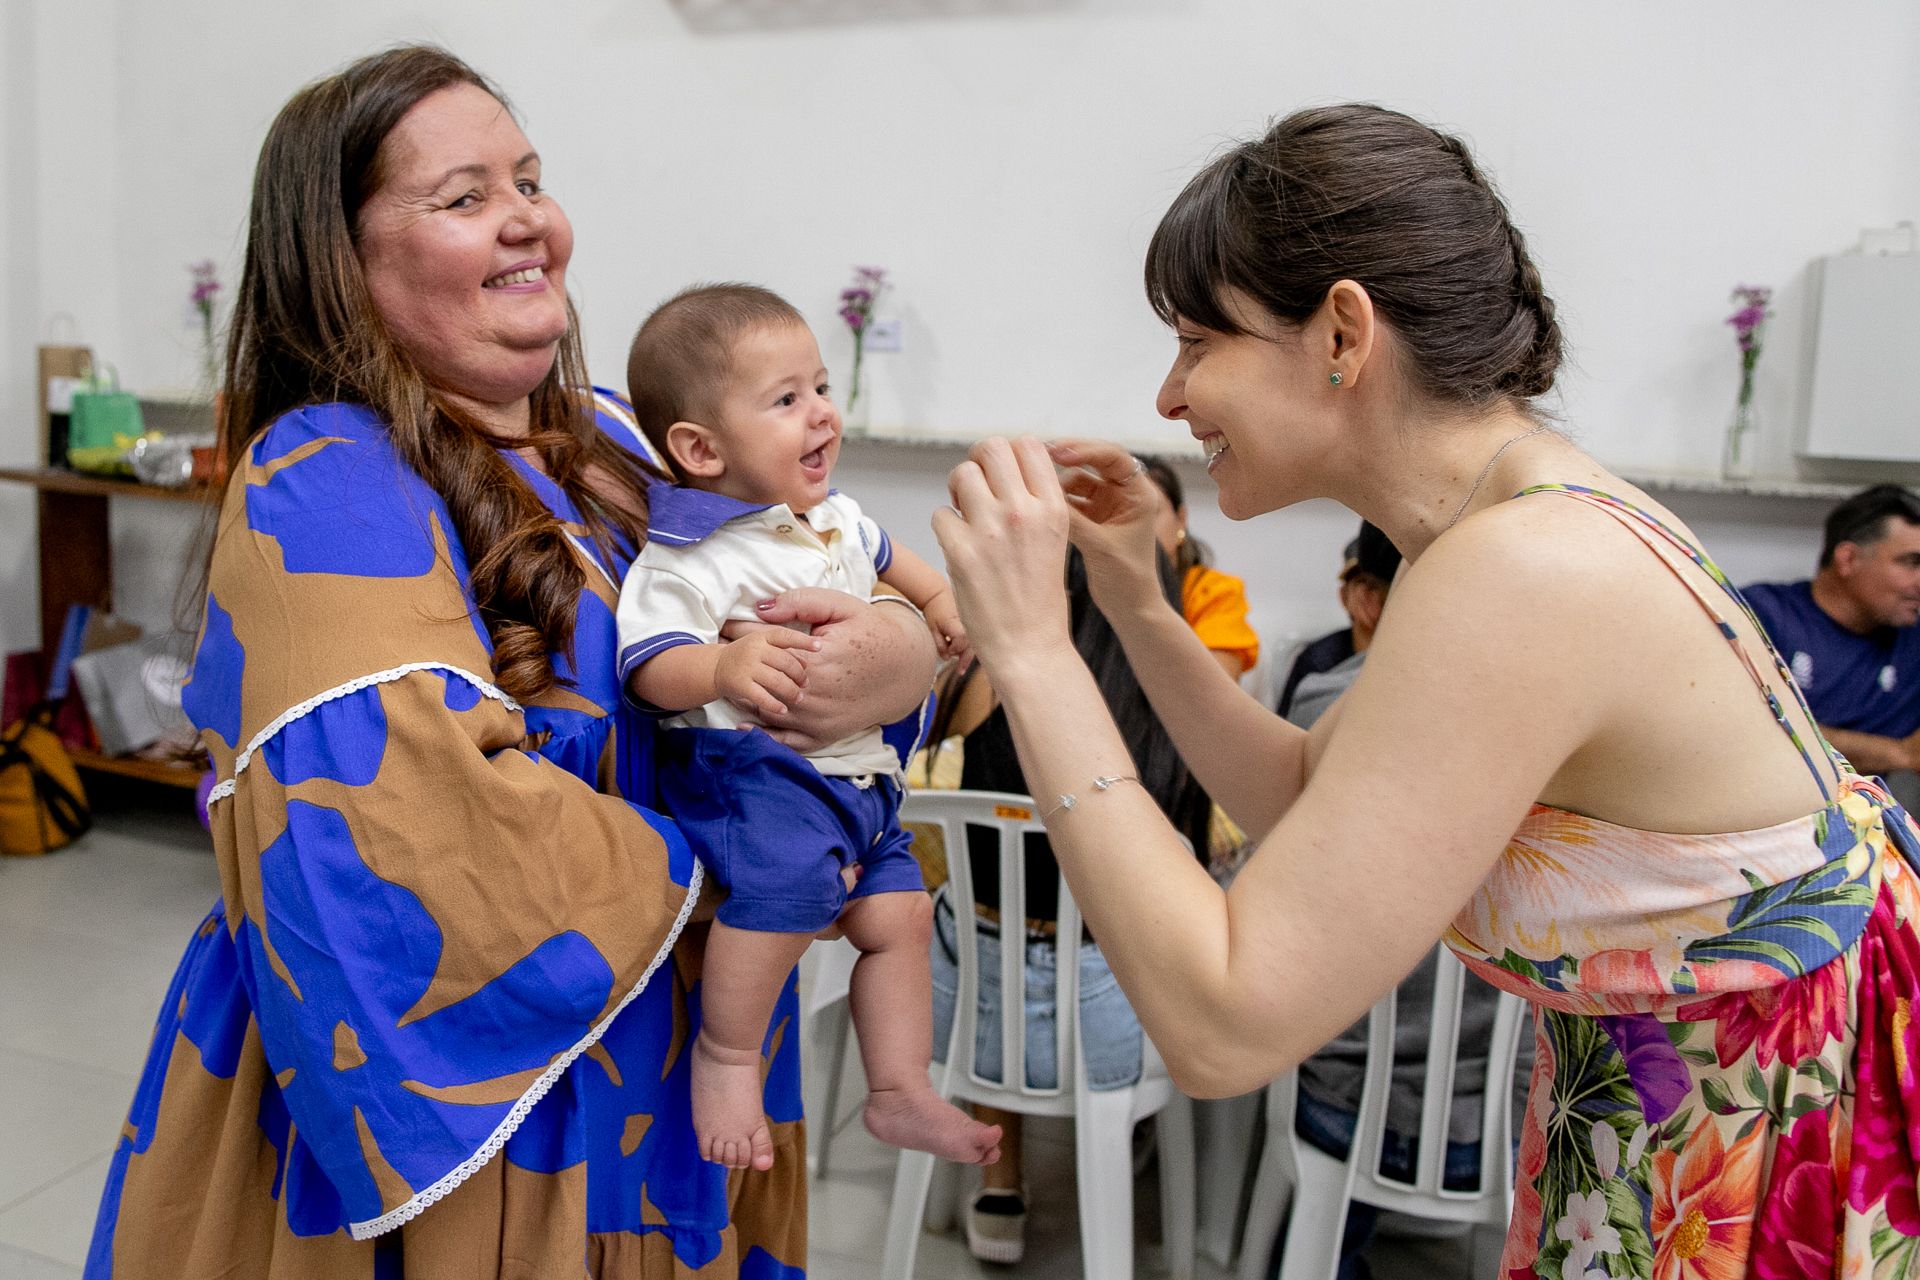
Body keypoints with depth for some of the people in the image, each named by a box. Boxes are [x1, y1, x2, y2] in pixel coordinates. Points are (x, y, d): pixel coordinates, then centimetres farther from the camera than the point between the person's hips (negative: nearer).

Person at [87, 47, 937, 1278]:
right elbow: (425, 831, -30)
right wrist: (704, 881, -18)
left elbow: (885, 588, 5)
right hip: (441, 1109, -7)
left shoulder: (613, 447, 4)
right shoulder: (319, 488, -18)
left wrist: (901, 655, -19)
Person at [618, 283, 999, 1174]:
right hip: (745, 765, -9)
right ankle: (724, 1053, -11)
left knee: (898, 913, 6)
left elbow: (882, 557, 33)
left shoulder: (835, 518, 11)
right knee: (793, 871, -34)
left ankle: (899, 1093, 21)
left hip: (854, 769, 9)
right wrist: (723, 668, -43)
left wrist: (941, 601, 19)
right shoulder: (694, 557, -16)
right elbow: (648, 661, -24)